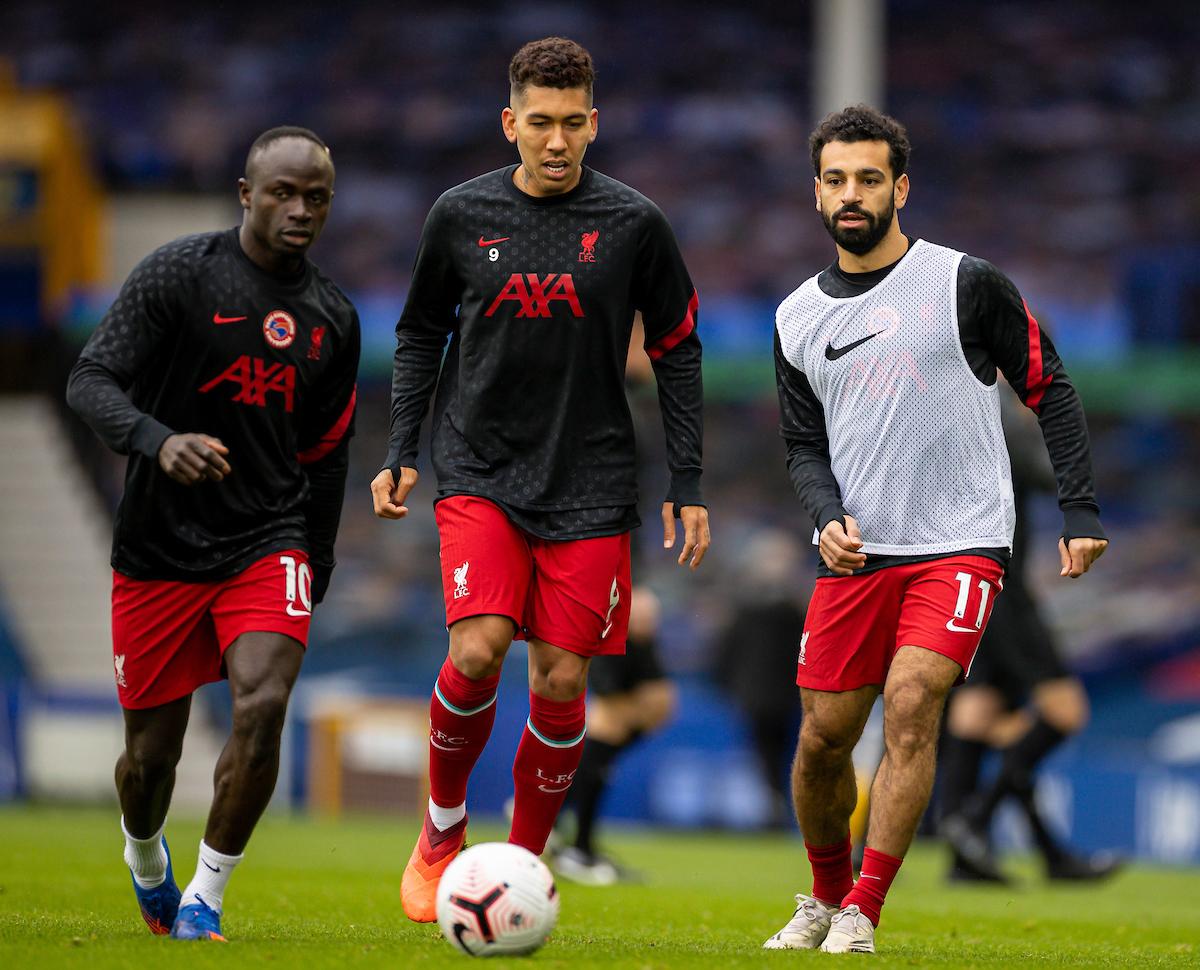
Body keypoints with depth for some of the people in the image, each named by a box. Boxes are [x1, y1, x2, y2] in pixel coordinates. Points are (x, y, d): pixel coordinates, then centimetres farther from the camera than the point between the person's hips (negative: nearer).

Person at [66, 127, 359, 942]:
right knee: (152, 753, 4)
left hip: (268, 543, 2)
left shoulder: (333, 318, 7)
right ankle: (145, 856, 39)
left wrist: (315, 574, 20)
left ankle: (206, 896, -7)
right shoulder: (179, 274, -7)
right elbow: (91, 382, -13)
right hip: (160, 548, -2)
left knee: (263, 703, -22)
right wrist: (159, 443, -32)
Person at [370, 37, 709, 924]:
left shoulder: (634, 224, -1)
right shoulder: (462, 216, 1)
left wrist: (688, 487, 4)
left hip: (589, 487, 0)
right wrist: (401, 453, 7)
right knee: (478, 650, -18)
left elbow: (677, 353, 6)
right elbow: (421, 335, 14)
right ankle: (443, 828, 5)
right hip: (479, 475, 0)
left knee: (561, 682, -2)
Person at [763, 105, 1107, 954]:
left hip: (960, 545, -4)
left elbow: (1051, 393, 2)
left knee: (912, 707, -21)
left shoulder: (967, 285, -3)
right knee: (824, 738, 4)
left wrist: (1080, 513, -5)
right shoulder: (799, 319, 9)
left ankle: (863, 915, -17)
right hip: (855, 555, 4)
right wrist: (828, 518, -5)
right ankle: (826, 897, 28)